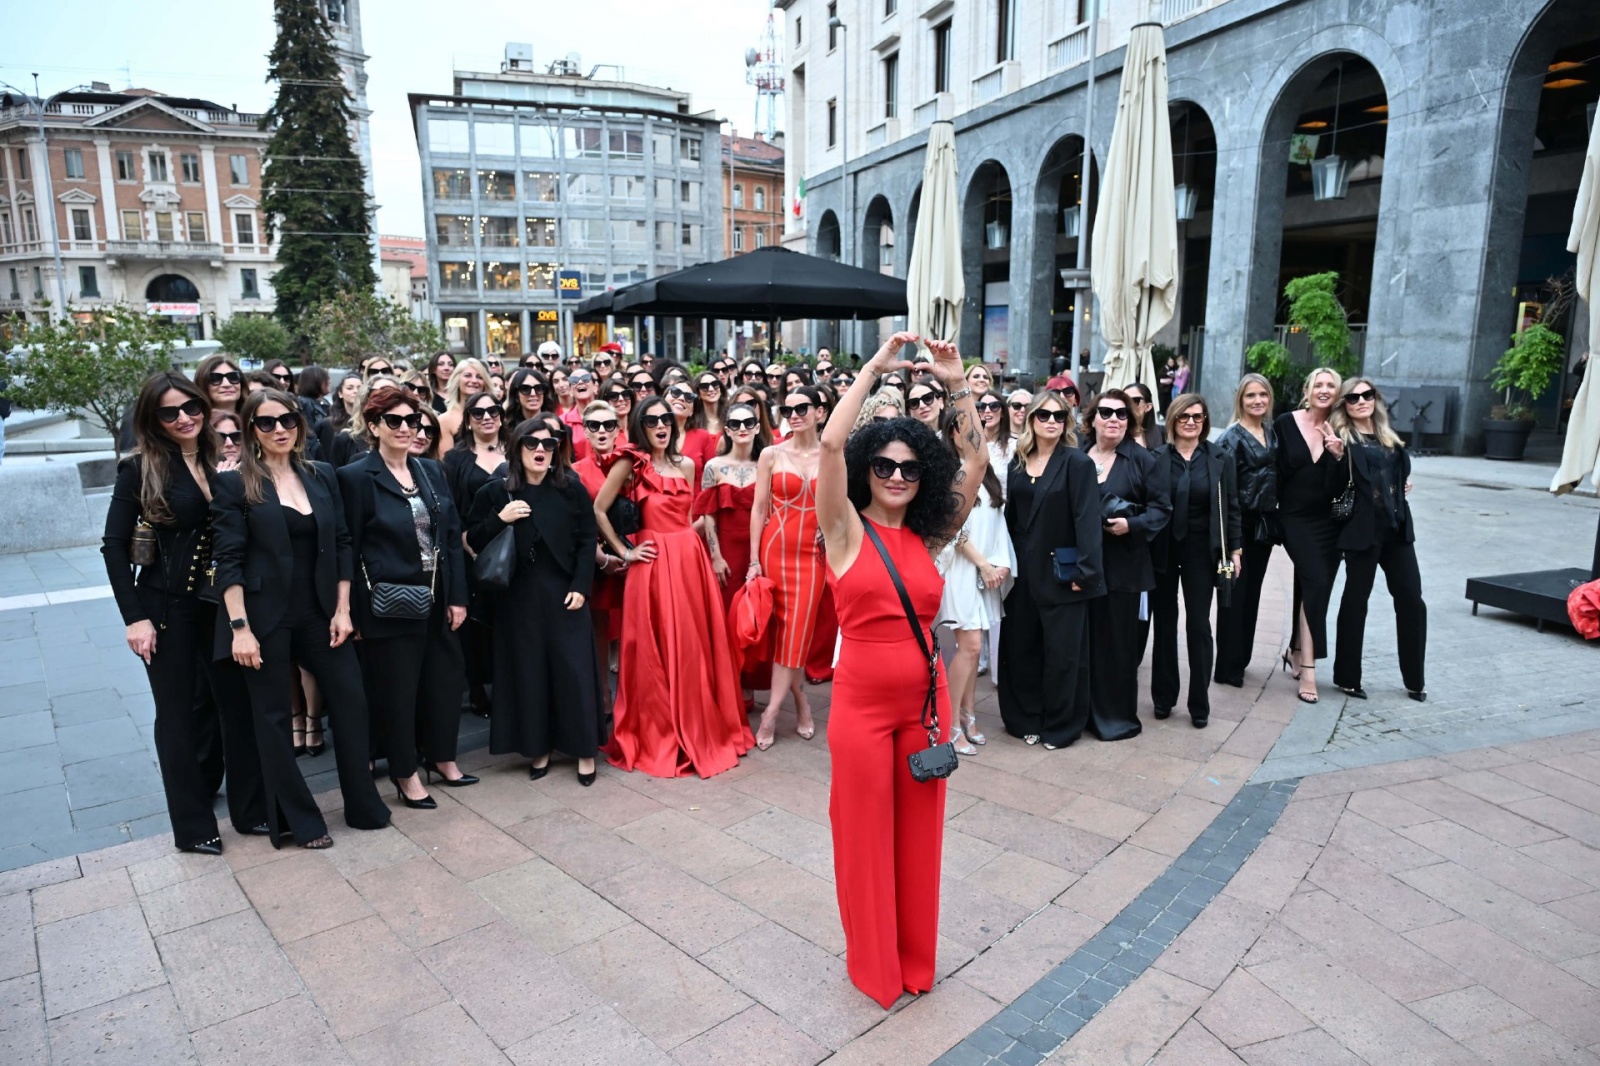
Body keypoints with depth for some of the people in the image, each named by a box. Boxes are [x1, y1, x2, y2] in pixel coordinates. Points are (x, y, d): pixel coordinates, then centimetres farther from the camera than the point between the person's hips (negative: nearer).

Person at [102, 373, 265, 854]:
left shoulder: (220, 462, 3)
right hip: (168, 608, -3)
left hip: (221, 605, 3)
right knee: (178, 713, 8)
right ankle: (193, 825, 21)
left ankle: (250, 808, 24)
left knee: (237, 703, 9)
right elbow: (115, 545, -7)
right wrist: (134, 617, -11)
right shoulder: (141, 469, -7)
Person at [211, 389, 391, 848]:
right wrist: (239, 627, -15)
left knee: (351, 698, 4)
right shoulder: (234, 483, -5)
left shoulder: (322, 476, 6)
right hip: (265, 616, -4)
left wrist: (342, 610, 1)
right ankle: (298, 821, 20)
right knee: (273, 717, 7)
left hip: (318, 612, 4)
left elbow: (341, 544, 7)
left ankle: (363, 806, 20)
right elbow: (228, 560, -9)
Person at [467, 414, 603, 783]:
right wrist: (500, 519, -14)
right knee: (528, 671, 6)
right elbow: (473, 541, 3)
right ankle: (538, 747, 20)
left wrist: (580, 587, -8)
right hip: (518, 597, 1)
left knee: (573, 669, 1)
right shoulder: (496, 491, 2)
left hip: (563, 593, -1)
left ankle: (584, 750, 13)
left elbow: (587, 541, 0)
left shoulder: (572, 489, 0)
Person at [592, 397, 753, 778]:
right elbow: (598, 510, -4)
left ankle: (700, 730, 23)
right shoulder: (630, 465, -3)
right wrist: (624, 551, -4)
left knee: (695, 646, 9)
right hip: (654, 563, -4)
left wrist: (689, 534, 5)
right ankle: (656, 737, 15)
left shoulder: (686, 465, 11)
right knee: (656, 651, 1)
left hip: (690, 559, 5)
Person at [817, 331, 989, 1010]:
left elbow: (976, 462, -1)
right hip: (862, 701, -3)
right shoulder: (845, 529, -5)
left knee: (918, 832, 15)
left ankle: (916, 960, 35)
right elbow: (831, 444, -19)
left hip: (925, 699, 3)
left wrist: (957, 386, -5)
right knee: (866, 833, 10)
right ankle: (874, 967, 31)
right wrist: (875, 368, -15)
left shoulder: (927, 536, 3)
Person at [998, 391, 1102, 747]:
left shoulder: (1077, 463, -6)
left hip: (1062, 570, -5)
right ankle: (1026, 718, 24)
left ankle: (1062, 724, 17)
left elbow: (1087, 519, -13)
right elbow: (1010, 517, 10)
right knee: (1020, 646, 9)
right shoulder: (1017, 464, 9)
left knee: (1062, 651, 3)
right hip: (1024, 570, 5)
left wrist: (1085, 570, -19)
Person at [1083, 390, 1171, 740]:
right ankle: (1085, 710, 19)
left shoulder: (1142, 460, 2)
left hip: (1123, 566, -2)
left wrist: (1132, 525, -14)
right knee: (1085, 639, 6)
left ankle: (1118, 716, 17)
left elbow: (1161, 508, 1)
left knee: (1119, 641, 3)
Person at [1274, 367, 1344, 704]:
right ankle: (1308, 667, -14)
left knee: (1313, 588, 10)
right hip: (1296, 519, -3)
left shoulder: (1338, 432, 2)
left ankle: (1296, 651, 32)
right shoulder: (1285, 424, -4)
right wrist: (1276, 513, -3)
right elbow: (1273, 470, -1)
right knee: (1316, 583, -18)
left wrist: (1337, 452, -19)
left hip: (1329, 522, 3)